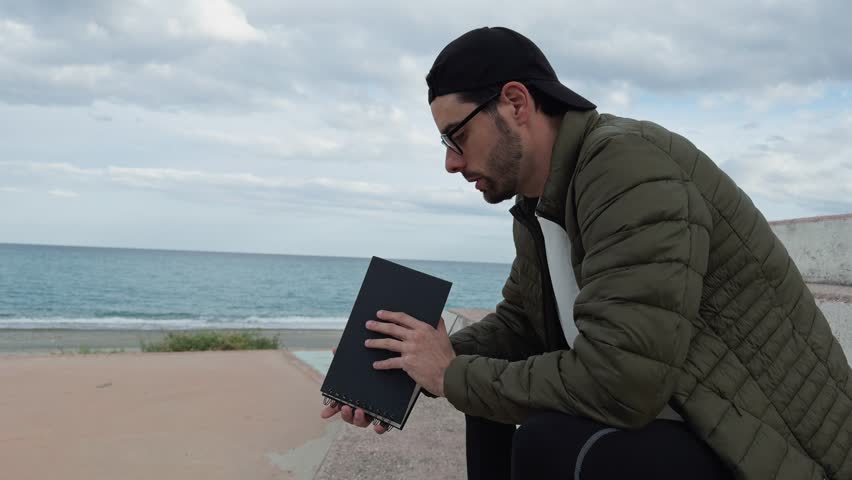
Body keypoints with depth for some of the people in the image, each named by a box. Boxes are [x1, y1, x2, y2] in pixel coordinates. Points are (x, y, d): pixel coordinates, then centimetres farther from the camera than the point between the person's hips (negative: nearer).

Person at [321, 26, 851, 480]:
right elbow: (517, 324, 15)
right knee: (491, 389, 7)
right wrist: (406, 373, -1)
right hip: (674, 421, 9)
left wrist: (453, 375, -18)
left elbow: (619, 382, -32)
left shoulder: (630, 164, -24)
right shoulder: (538, 207, 4)